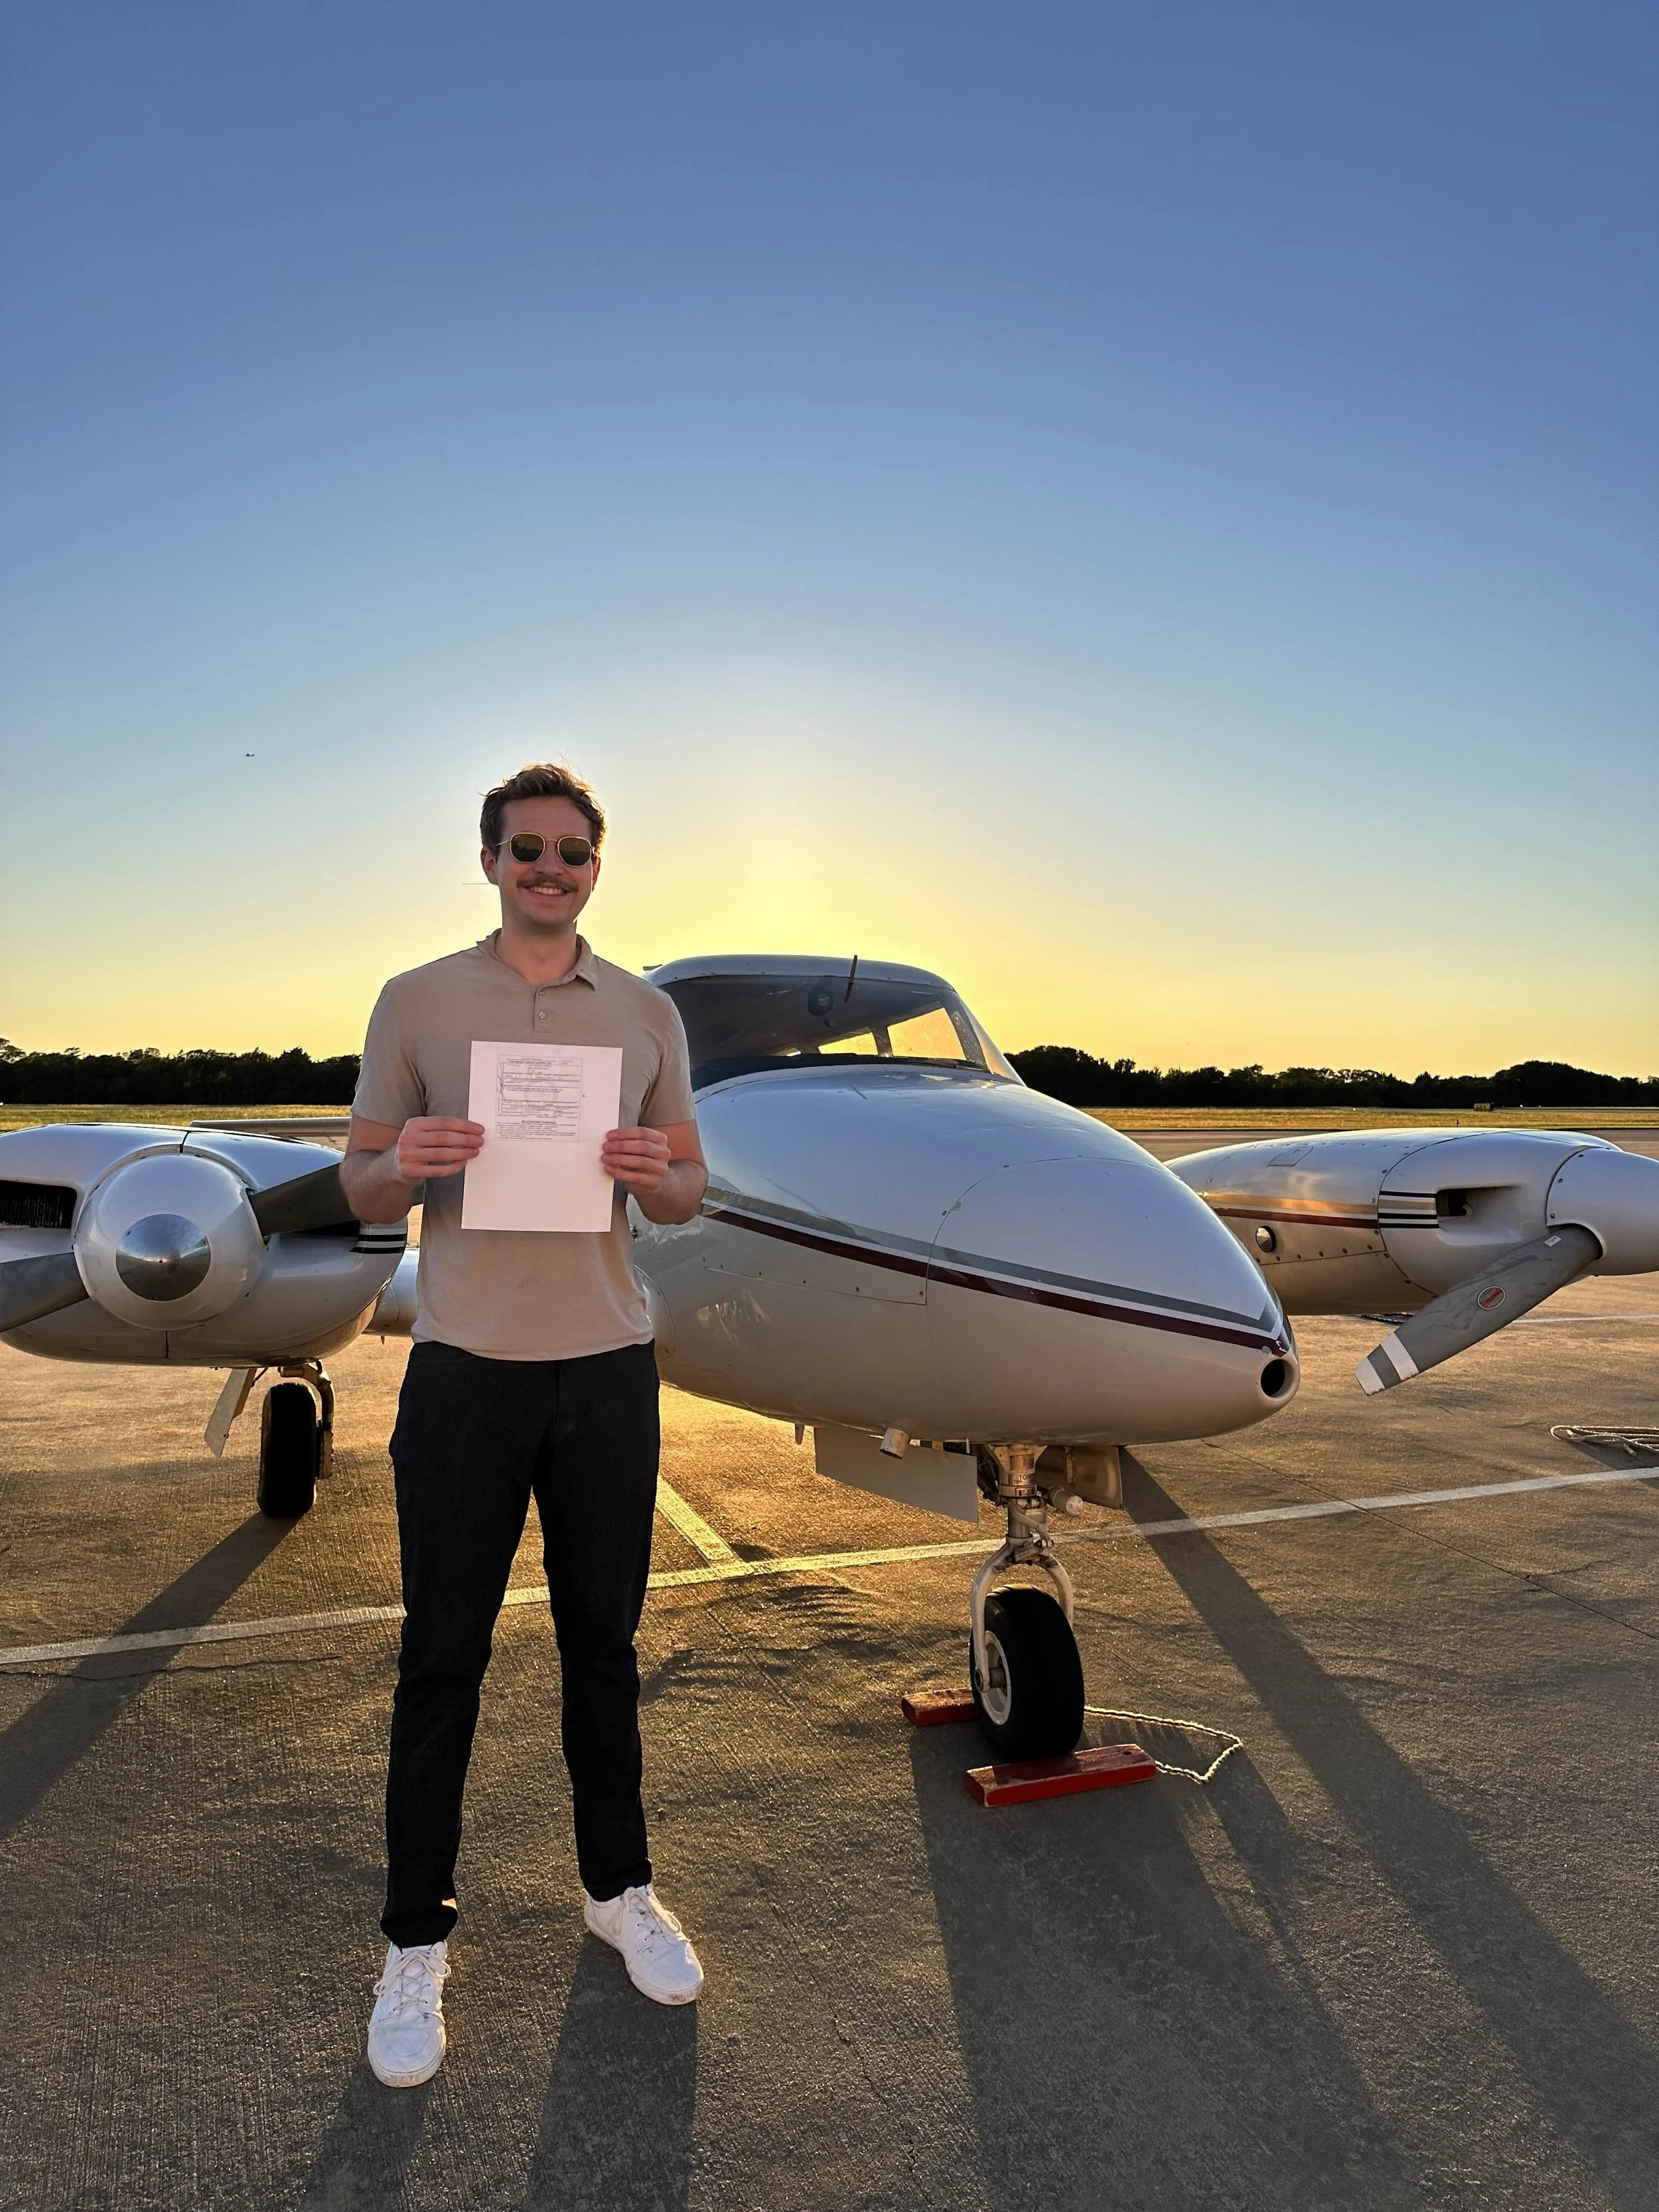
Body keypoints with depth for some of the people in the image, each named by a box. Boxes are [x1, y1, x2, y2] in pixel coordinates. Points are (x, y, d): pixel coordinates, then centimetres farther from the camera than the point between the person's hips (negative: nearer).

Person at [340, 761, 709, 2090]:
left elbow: (689, 1193, 8)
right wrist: (409, 1168, -20)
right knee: (443, 1659, 7)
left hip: (608, 1369, 2)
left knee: (603, 1643, 14)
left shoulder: (647, 1013, 6)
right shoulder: (417, 1004, 2)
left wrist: (655, 1174, -15)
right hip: (466, 1370, -1)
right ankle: (417, 1943, 24)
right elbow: (359, 1190, 3)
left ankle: (620, 1888, 33)